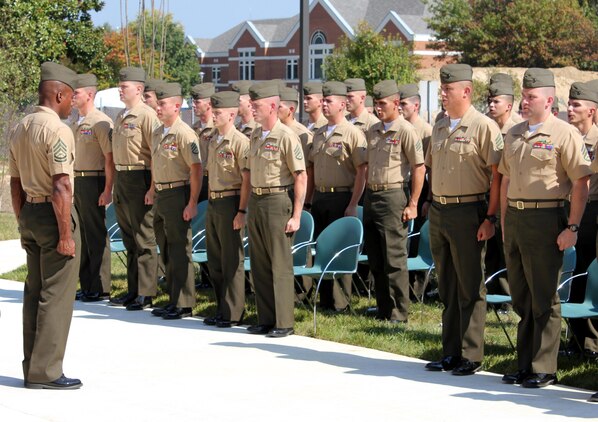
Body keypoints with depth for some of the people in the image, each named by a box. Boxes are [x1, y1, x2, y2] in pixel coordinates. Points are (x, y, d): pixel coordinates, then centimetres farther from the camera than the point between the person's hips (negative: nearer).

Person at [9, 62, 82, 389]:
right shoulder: (57, 130, -15)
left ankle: (32, 368, 17)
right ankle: (45, 371, -2)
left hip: (29, 213, 9)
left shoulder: (19, 129, 12)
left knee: (34, 292, 12)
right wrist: (66, 234, -18)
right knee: (56, 295, -4)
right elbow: (61, 186, -21)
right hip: (53, 214, -9)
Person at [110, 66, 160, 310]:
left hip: (139, 178, -9)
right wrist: (115, 183, 17)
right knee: (129, 238, 14)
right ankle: (133, 290, 21)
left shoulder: (147, 116, -12)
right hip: (121, 178, 9)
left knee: (144, 239, -3)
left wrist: (152, 188, -21)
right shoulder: (121, 117, 15)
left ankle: (145, 294, 1)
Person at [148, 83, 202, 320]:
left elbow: (196, 169, -18)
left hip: (177, 195, -9)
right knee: (166, 251, 13)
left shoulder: (184, 134, -14)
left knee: (179, 251, -4)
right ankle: (173, 300, 22)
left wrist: (192, 203, -21)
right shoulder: (157, 133, 13)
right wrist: (154, 193, 17)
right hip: (160, 196, 9)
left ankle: (184, 305, 2)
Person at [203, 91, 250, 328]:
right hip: (213, 204, 9)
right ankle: (221, 310, 22)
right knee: (214, 261, 12)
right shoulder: (213, 142, 14)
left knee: (232, 261, -2)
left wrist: (241, 211, -19)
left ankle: (233, 314, 4)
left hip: (230, 203, -9)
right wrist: (211, 202, 18)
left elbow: (247, 179, -15)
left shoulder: (240, 142, -12)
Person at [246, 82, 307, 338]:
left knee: (280, 265, -4)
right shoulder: (255, 136, 13)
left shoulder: (286, 137, -10)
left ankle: (284, 323, 1)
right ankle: (265, 319, 16)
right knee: (259, 264, 9)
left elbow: (301, 177, -11)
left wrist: (296, 215, -14)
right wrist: (248, 207, 16)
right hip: (255, 202, 8)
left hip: (277, 202, -8)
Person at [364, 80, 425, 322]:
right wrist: (366, 196, 15)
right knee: (375, 259, 11)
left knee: (394, 259, -5)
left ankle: (398, 313, 2)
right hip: (371, 196, 7)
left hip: (393, 196, -7)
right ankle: (383, 309, 20)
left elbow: (419, 168, -11)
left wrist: (412, 204, -14)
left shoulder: (405, 131, -8)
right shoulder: (373, 131, 13)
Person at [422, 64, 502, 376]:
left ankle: (472, 357, 4)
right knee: (447, 286, 12)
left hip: (467, 213, -7)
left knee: (470, 288, -2)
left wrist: (490, 217, -17)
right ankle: (451, 353, 20)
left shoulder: (484, 127, -10)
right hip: (438, 213, 7)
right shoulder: (439, 128, 13)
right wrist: (431, 202, 16)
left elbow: (498, 174, -13)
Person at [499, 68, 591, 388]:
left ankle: (544, 370, 5)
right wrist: (504, 222, 16)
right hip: (514, 219, 7)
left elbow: (581, 183, -10)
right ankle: (524, 365, 21)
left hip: (545, 219, -7)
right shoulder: (514, 134, 14)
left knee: (544, 298, -2)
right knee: (520, 297, 12)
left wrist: (572, 227, -15)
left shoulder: (564, 134, -7)